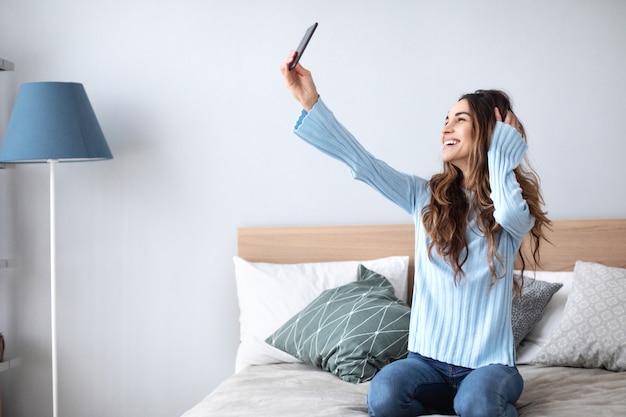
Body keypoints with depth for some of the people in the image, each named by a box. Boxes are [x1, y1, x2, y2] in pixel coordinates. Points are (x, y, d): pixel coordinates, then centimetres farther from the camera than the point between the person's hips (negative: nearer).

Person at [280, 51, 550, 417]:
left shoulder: (515, 208, -1)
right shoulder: (427, 197, 4)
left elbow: (511, 213, -26)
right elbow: (362, 163, -5)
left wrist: (501, 151, -10)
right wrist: (311, 101, -13)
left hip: (489, 362, -2)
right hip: (429, 358, 2)